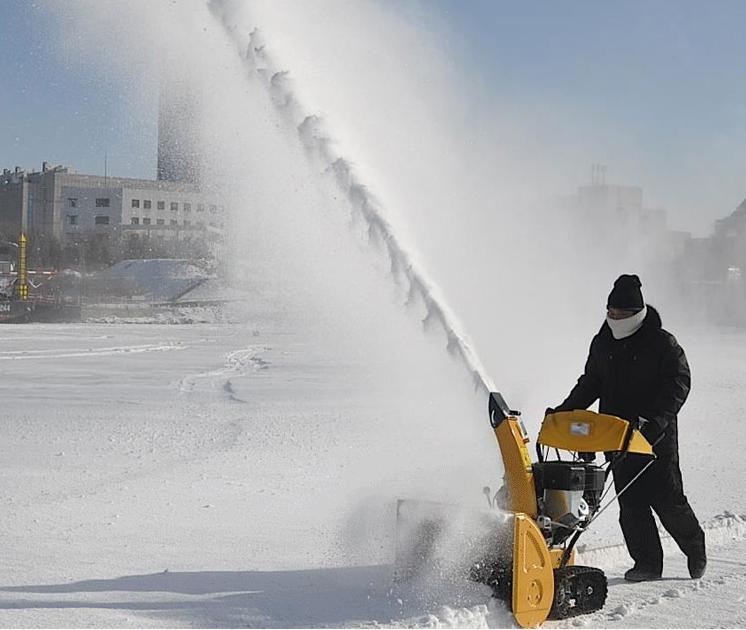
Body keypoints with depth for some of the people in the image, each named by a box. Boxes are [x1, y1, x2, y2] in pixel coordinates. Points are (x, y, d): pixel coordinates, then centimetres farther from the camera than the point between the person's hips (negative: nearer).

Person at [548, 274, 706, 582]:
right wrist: (565, 411, 5)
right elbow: (590, 383, 18)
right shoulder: (602, 343, 9)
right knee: (630, 503, 3)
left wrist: (655, 419, -24)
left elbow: (678, 383, -12)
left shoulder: (662, 343, -8)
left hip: (655, 435, -5)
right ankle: (647, 563, 11)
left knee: (667, 499, -1)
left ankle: (695, 548, 23)